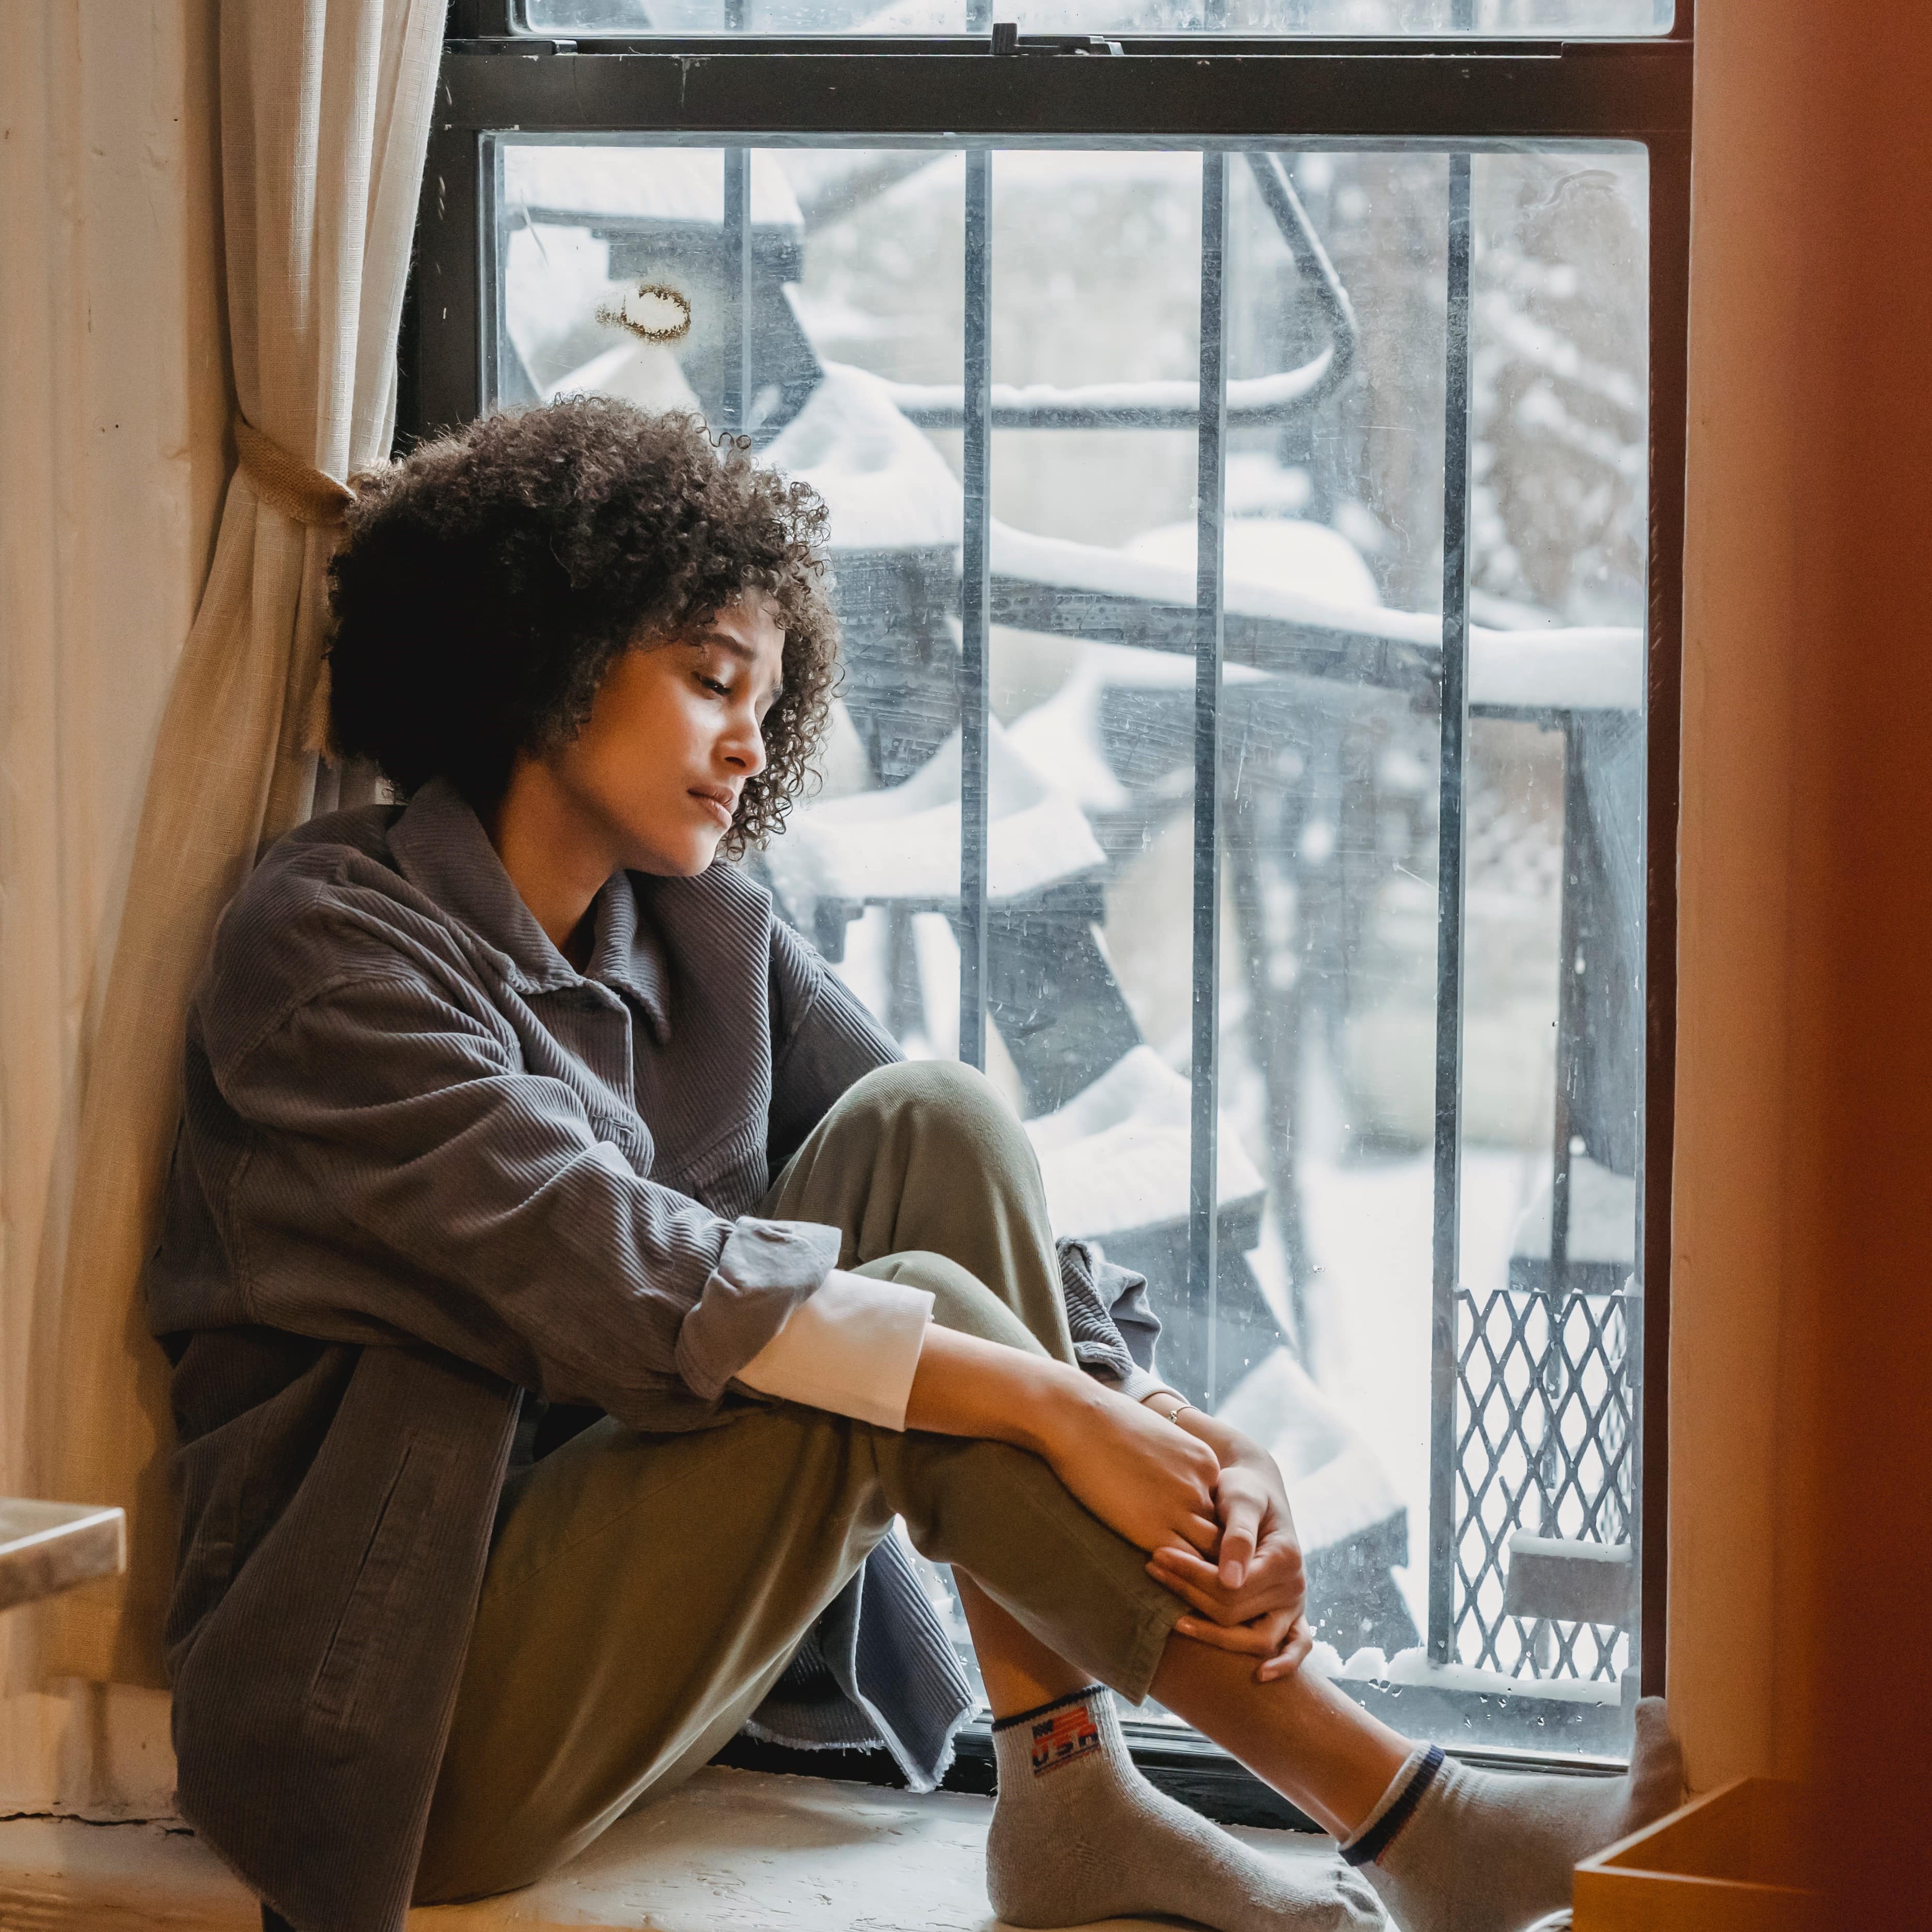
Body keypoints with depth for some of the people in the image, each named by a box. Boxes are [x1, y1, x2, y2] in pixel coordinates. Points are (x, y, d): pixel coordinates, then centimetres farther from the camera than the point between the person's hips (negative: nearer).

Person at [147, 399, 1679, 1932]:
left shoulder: (709, 940, 10)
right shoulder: (330, 945, -13)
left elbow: (966, 1187, 0)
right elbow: (614, 1274, -26)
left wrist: (1201, 1451, -19)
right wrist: (1052, 1407, -30)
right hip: (409, 1730, -7)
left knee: (930, 1126, -11)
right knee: (917, 1317, -26)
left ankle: (1076, 1803, -17)